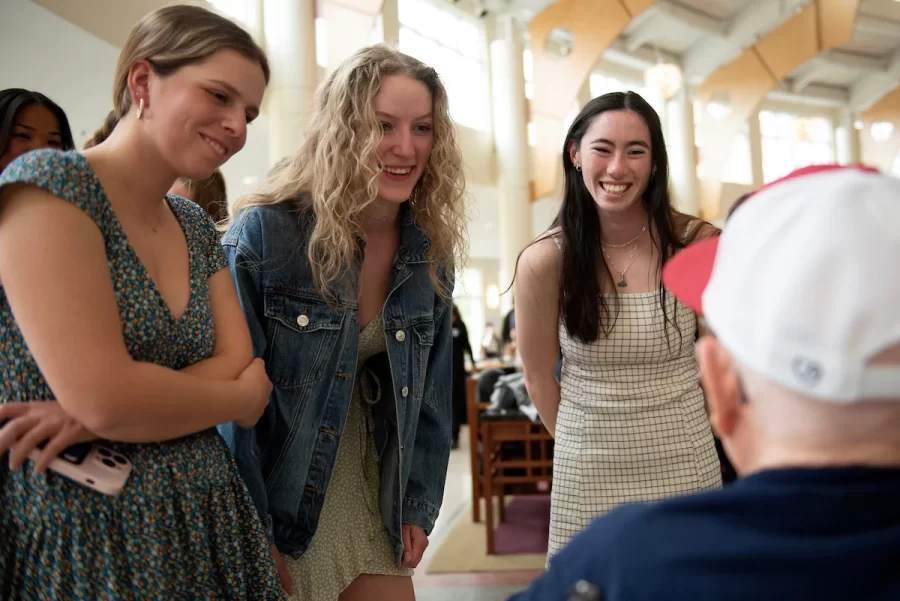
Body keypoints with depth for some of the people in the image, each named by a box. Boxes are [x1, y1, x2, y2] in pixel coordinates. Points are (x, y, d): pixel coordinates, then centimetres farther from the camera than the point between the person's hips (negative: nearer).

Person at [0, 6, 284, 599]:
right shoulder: (48, 181, -13)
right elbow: (103, 396, -23)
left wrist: (106, 414, -18)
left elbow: (238, 365, -1)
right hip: (83, 542, -6)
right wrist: (245, 399, -7)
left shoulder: (197, 226, 8)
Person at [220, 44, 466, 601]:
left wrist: (418, 508, 3)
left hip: (375, 509, 5)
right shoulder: (263, 232, -18)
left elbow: (430, 393, 5)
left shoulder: (431, 253, -2)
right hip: (275, 506, -4)